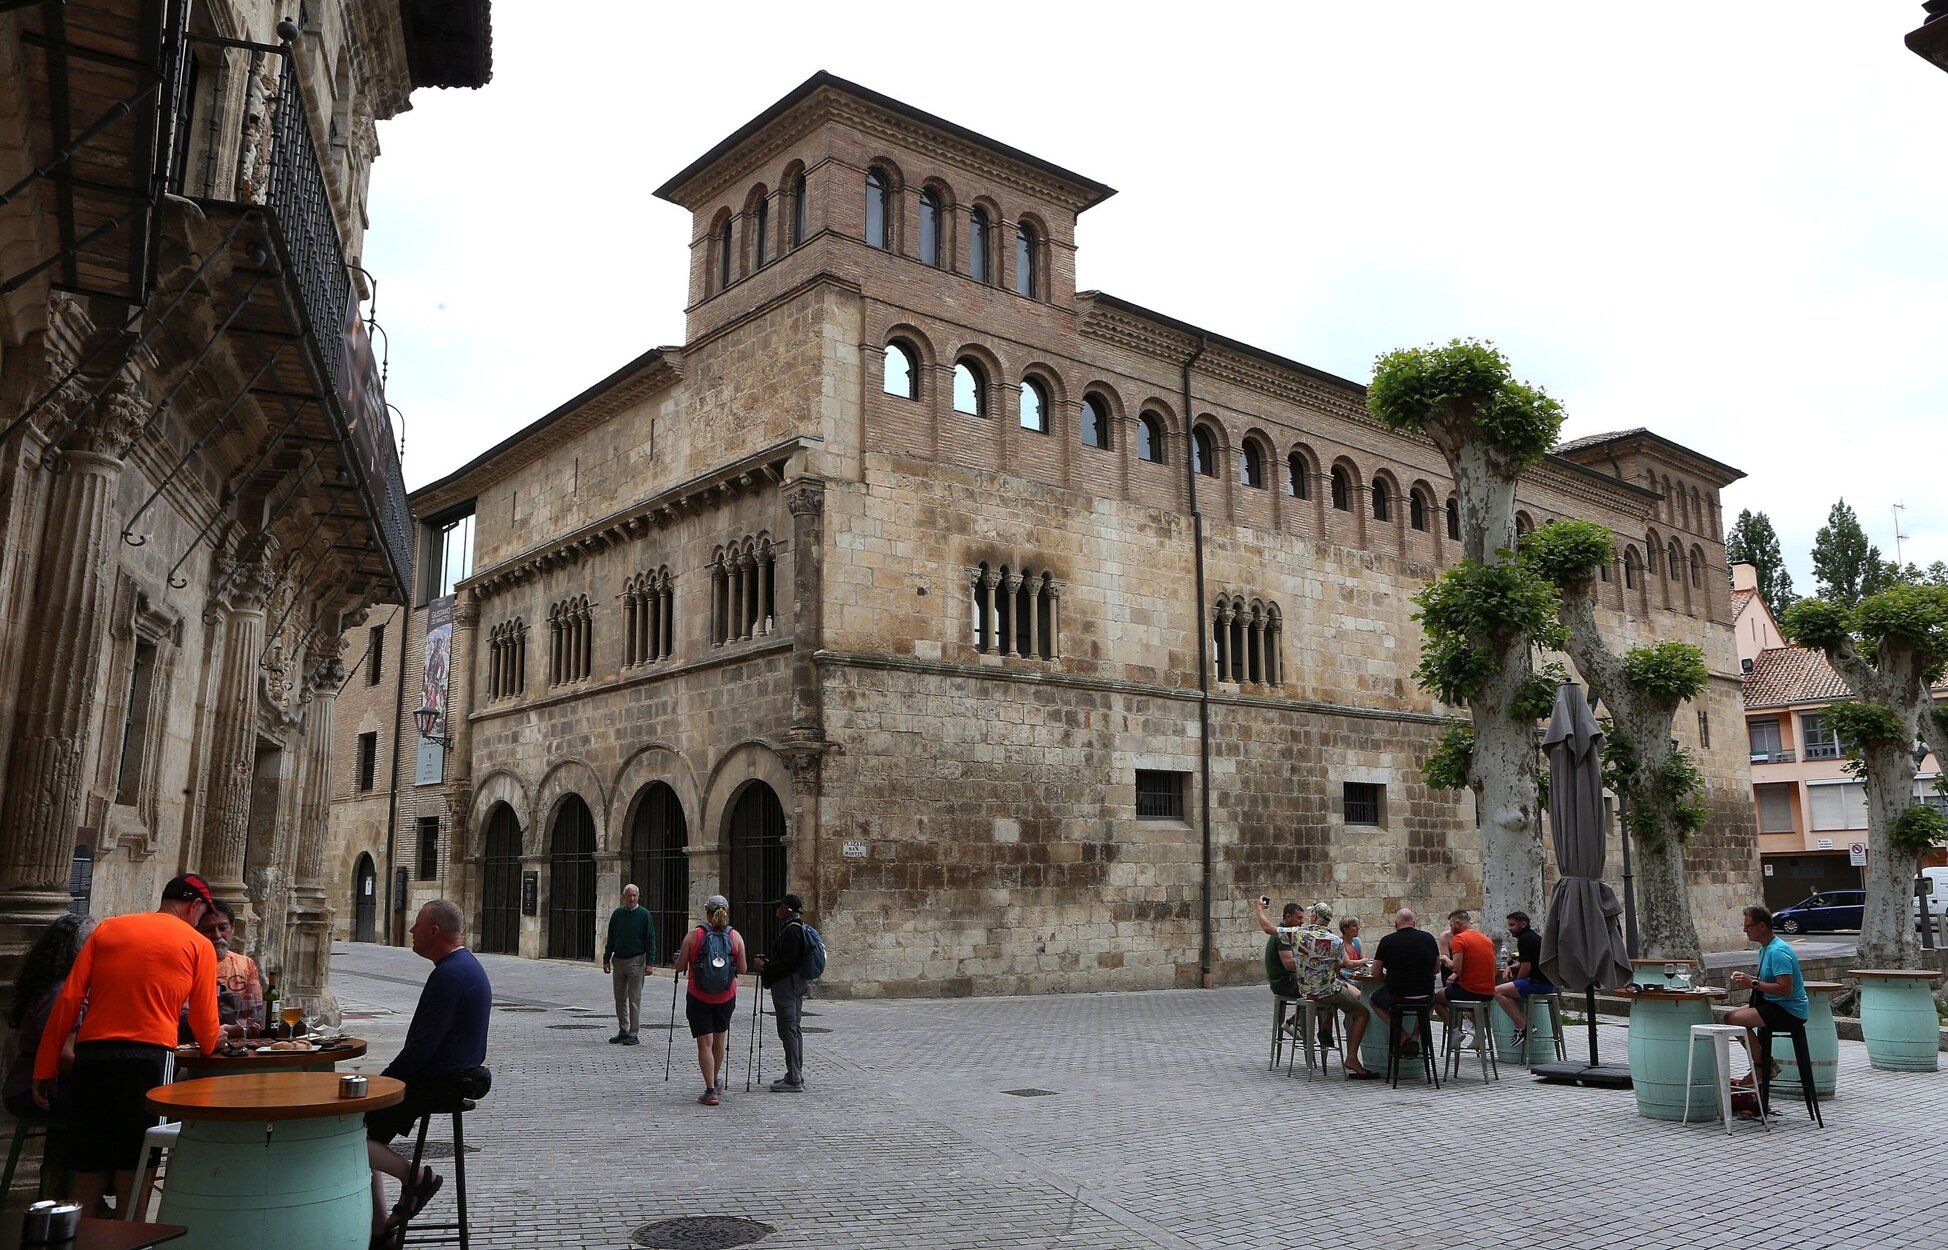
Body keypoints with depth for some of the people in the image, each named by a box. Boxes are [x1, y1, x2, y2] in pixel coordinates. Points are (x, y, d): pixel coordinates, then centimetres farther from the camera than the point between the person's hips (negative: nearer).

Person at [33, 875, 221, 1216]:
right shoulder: (198, 945, 5)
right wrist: (213, 1041, 30)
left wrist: (46, 1068, 8)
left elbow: (68, 999, 7)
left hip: (91, 1056, 3)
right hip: (149, 1056, -3)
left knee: (88, 1173, 12)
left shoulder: (107, 929, 14)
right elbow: (205, 1023, 7)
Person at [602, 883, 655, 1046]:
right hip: (618, 961, 5)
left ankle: (633, 1034, 2)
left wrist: (649, 962, -11)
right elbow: (611, 939, 15)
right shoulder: (617, 914, 8)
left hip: (636, 961, -4)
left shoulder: (644, 914, -4)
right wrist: (606, 959, 10)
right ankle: (623, 1031, 19)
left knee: (634, 1000, -2)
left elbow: (650, 939, -5)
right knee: (620, 999, 10)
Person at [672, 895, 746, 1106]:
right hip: (726, 998, 2)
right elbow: (742, 970, -1)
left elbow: (680, 967, -5)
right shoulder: (735, 936, -5)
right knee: (719, 1039, 21)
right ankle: (716, 1081, 37)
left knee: (705, 1044, 1)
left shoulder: (694, 935, -10)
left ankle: (711, 1091, -4)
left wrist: (679, 958, 17)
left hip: (698, 998, -2)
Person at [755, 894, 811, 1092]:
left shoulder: (791, 930, -18)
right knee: (795, 1029, 15)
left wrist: (767, 969, -16)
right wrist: (768, 959, 11)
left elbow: (790, 962, -22)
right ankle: (796, 1075, 23)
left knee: (787, 1031, -7)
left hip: (786, 985, -11)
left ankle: (794, 1080, -5)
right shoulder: (800, 928, 14)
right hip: (798, 985, 11)